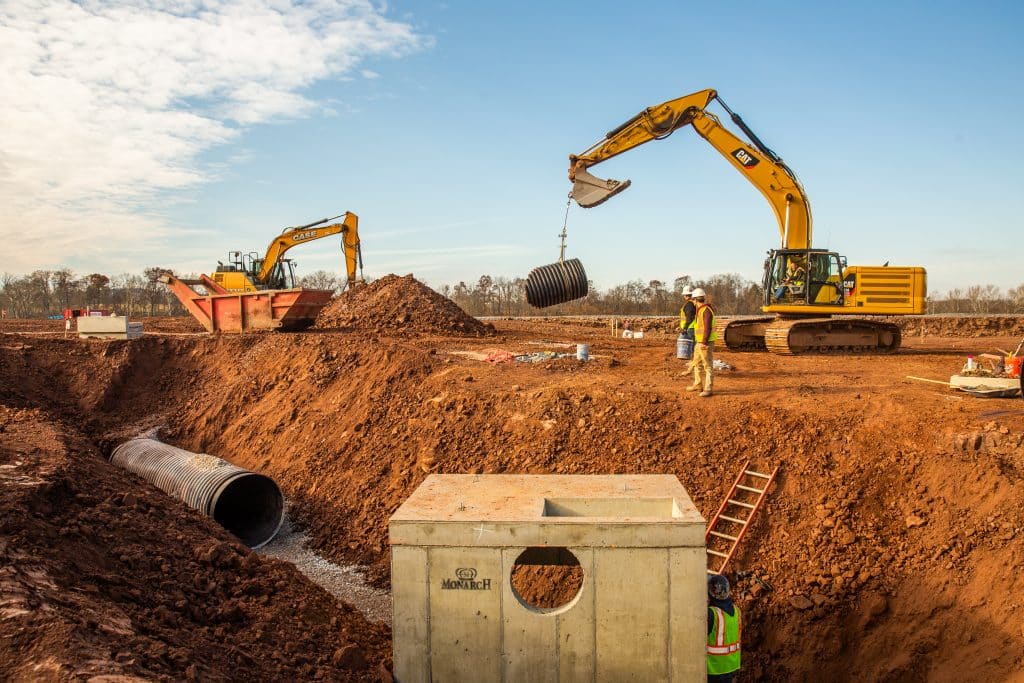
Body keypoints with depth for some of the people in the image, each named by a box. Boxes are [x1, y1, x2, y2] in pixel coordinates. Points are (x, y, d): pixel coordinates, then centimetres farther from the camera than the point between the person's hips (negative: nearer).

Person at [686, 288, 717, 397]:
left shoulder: (706, 310, -19)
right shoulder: (700, 310, 13)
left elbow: (708, 328, -24)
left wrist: (704, 343, -26)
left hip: (706, 343, -10)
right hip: (699, 342, 10)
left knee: (708, 366, -5)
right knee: (697, 364, 19)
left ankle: (708, 389, -2)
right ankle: (697, 385, 30)